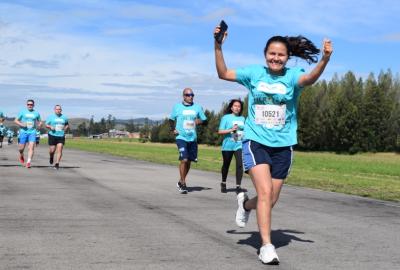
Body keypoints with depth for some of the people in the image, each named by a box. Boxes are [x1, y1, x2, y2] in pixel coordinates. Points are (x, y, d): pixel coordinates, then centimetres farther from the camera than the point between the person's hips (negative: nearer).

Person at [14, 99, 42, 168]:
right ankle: (21, 156, 37)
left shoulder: (36, 113, 8)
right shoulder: (22, 112, 4)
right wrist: (21, 124, -11)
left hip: (32, 132, 0)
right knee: (21, 148, 4)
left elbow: (40, 122, 20)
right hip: (24, 132, 0)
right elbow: (16, 120, 7)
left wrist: (39, 125, -2)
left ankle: (28, 162, -17)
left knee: (31, 147, -15)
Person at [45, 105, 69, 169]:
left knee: (59, 150, -11)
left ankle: (57, 163, -8)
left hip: (61, 136, 2)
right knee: (52, 150, 0)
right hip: (52, 135, -2)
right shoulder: (51, 117, 4)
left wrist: (65, 129, 5)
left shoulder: (64, 117, 11)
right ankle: (51, 157, 34)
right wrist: (50, 127, -15)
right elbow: (46, 125, 5)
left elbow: (67, 125, 24)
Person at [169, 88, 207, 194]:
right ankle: (183, 184, -5)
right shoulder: (177, 107, 3)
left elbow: (205, 121, 13)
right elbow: (171, 120, 14)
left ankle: (180, 182, 29)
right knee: (184, 160, -17)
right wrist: (173, 129, -2)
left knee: (189, 161, 10)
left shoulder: (197, 107, 8)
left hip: (193, 138, 4)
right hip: (181, 138, -4)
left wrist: (199, 121, -9)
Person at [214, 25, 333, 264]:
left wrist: (325, 60, -46)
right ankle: (267, 246, -8)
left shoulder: (292, 76, -5)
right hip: (256, 141, -1)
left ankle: (246, 204, 44)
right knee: (265, 192, -18)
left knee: (271, 200, 10)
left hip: (282, 145, 1)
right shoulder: (254, 73, 1)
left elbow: (310, 79, -27)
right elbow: (224, 73, 5)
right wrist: (218, 46, -8)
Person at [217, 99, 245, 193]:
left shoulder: (242, 119, 13)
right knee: (226, 165, 12)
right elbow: (220, 131, -6)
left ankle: (238, 186, -12)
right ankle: (223, 183, 34)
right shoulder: (226, 117, 1)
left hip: (239, 145, 2)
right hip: (227, 146, -2)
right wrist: (231, 130, -17)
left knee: (240, 165, -15)